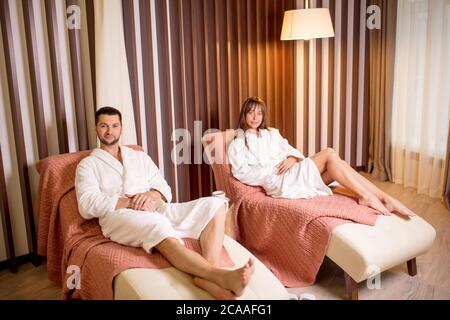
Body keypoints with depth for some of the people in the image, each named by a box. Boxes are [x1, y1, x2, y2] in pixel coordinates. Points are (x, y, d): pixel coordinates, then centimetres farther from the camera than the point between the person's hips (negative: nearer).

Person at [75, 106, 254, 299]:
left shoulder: (140, 156, 27)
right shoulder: (88, 165, 15)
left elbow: (164, 190, 17)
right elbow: (87, 206, -3)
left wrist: (150, 194, -8)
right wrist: (129, 202, -15)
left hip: (157, 209, 5)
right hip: (120, 217, -5)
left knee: (214, 205, -16)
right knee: (157, 225, -40)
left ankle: (208, 277, -36)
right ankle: (220, 276, -52)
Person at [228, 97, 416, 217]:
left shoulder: (272, 134, 25)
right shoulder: (237, 145, 7)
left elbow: (291, 150, 17)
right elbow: (241, 173, -6)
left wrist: (292, 158, -7)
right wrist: (273, 169, -13)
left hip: (293, 175, 6)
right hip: (278, 182, -6)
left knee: (338, 165, -18)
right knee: (329, 154, -22)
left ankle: (386, 199, -21)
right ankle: (366, 196, -20)